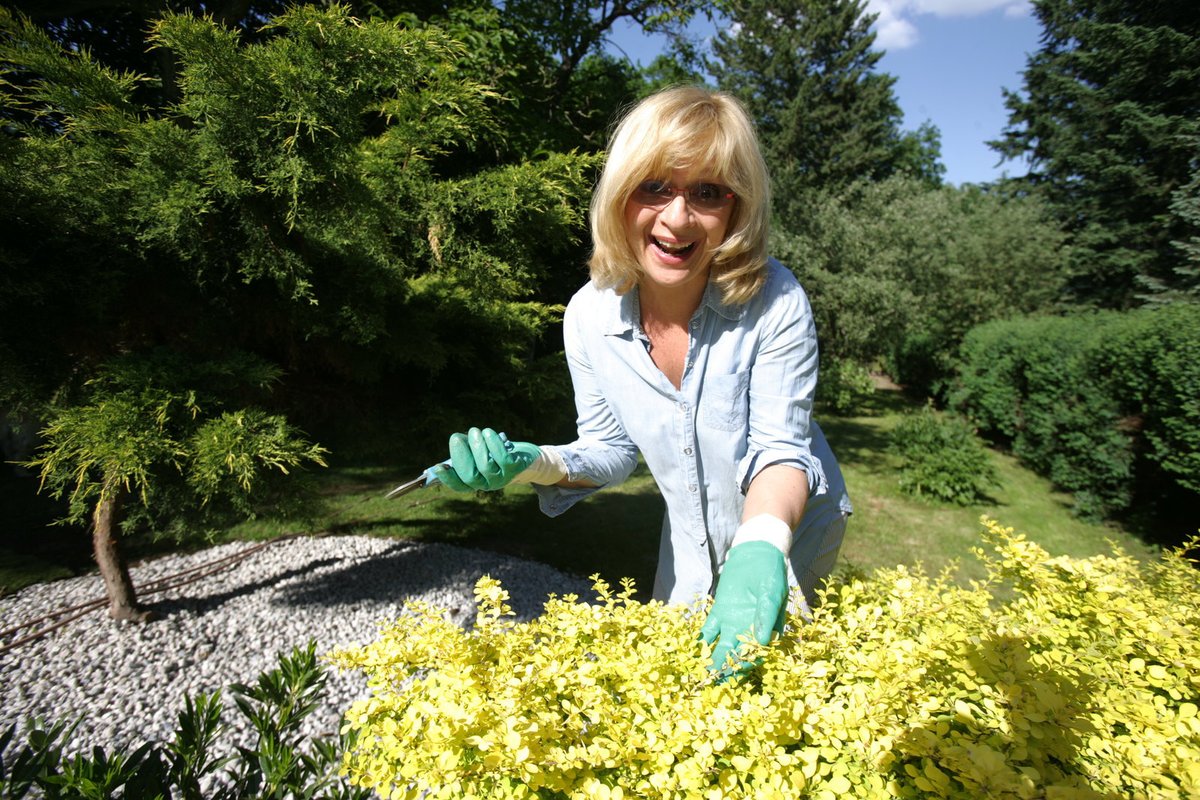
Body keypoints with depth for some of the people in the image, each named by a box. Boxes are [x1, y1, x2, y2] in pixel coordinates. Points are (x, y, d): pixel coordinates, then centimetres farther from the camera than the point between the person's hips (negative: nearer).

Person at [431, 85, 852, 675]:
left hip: (791, 526, -3)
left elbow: (780, 449, -23)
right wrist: (536, 465, -25)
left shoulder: (775, 304, -28)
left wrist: (759, 552, -42)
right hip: (689, 539, 4)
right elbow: (613, 448, -6)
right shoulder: (590, 315, -18)